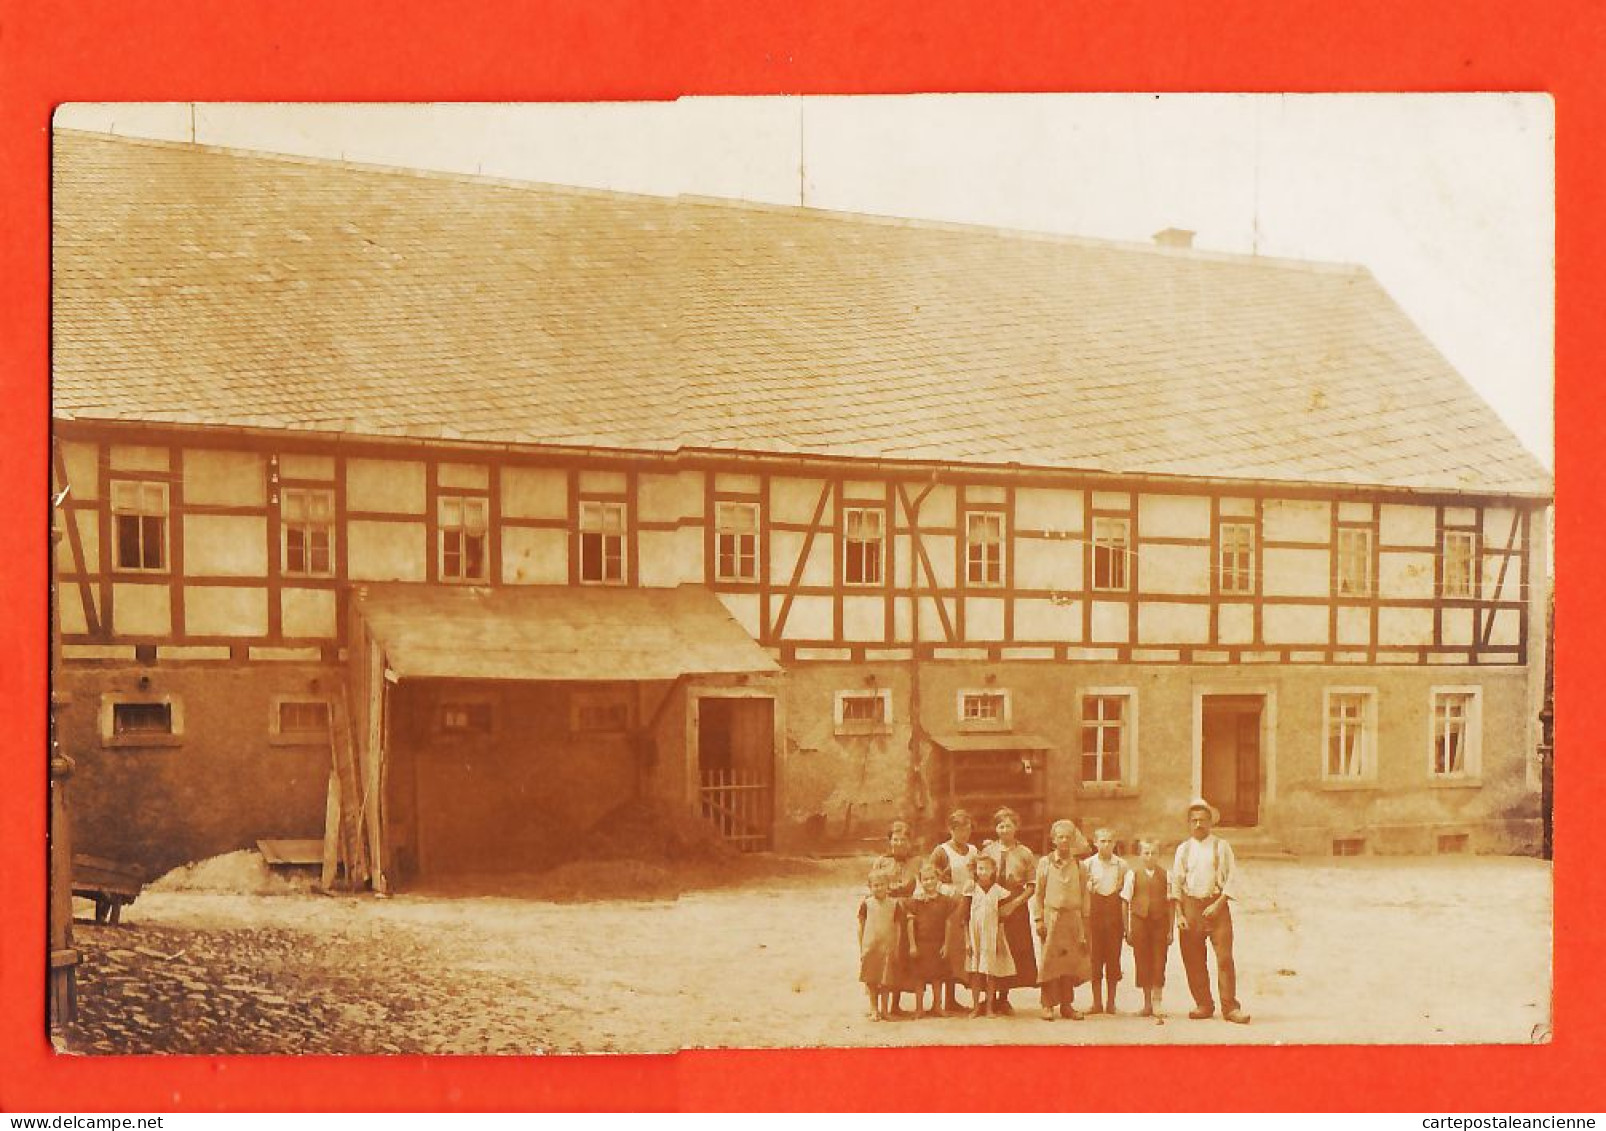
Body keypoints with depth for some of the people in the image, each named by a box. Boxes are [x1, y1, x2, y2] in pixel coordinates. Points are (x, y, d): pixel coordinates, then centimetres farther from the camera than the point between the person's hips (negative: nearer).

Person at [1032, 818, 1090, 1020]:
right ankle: (1048, 1005, 1)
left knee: (1071, 961, 1)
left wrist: (1085, 920, 6)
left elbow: (1084, 893, 12)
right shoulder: (1045, 863, 5)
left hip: (1073, 917, 2)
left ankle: (1067, 1004, 10)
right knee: (1049, 960, -5)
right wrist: (1039, 919, -2)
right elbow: (1038, 893, 5)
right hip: (1051, 917, -2)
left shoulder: (1078, 864, 10)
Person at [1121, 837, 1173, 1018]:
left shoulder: (1165, 876, 4)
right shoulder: (1133, 874, 3)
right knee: (1142, 963, 4)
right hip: (1139, 920, 0)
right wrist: (1127, 930, 0)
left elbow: (1170, 903, 5)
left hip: (1160, 922, 0)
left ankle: (1156, 1004, 7)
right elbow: (1125, 902, 4)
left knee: (1159, 964, -2)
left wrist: (1171, 930, 0)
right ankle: (1147, 1004, 15)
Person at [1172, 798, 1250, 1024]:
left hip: (1216, 905, -3)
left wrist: (1218, 905, -11)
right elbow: (1176, 883, 11)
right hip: (1190, 906, 3)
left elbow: (1232, 880, 0)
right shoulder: (1183, 849, 13)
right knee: (1193, 960, 2)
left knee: (1224, 957, -9)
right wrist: (1179, 914, 1)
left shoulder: (1221, 847, 5)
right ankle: (1203, 1006, 12)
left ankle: (1230, 1007, -6)